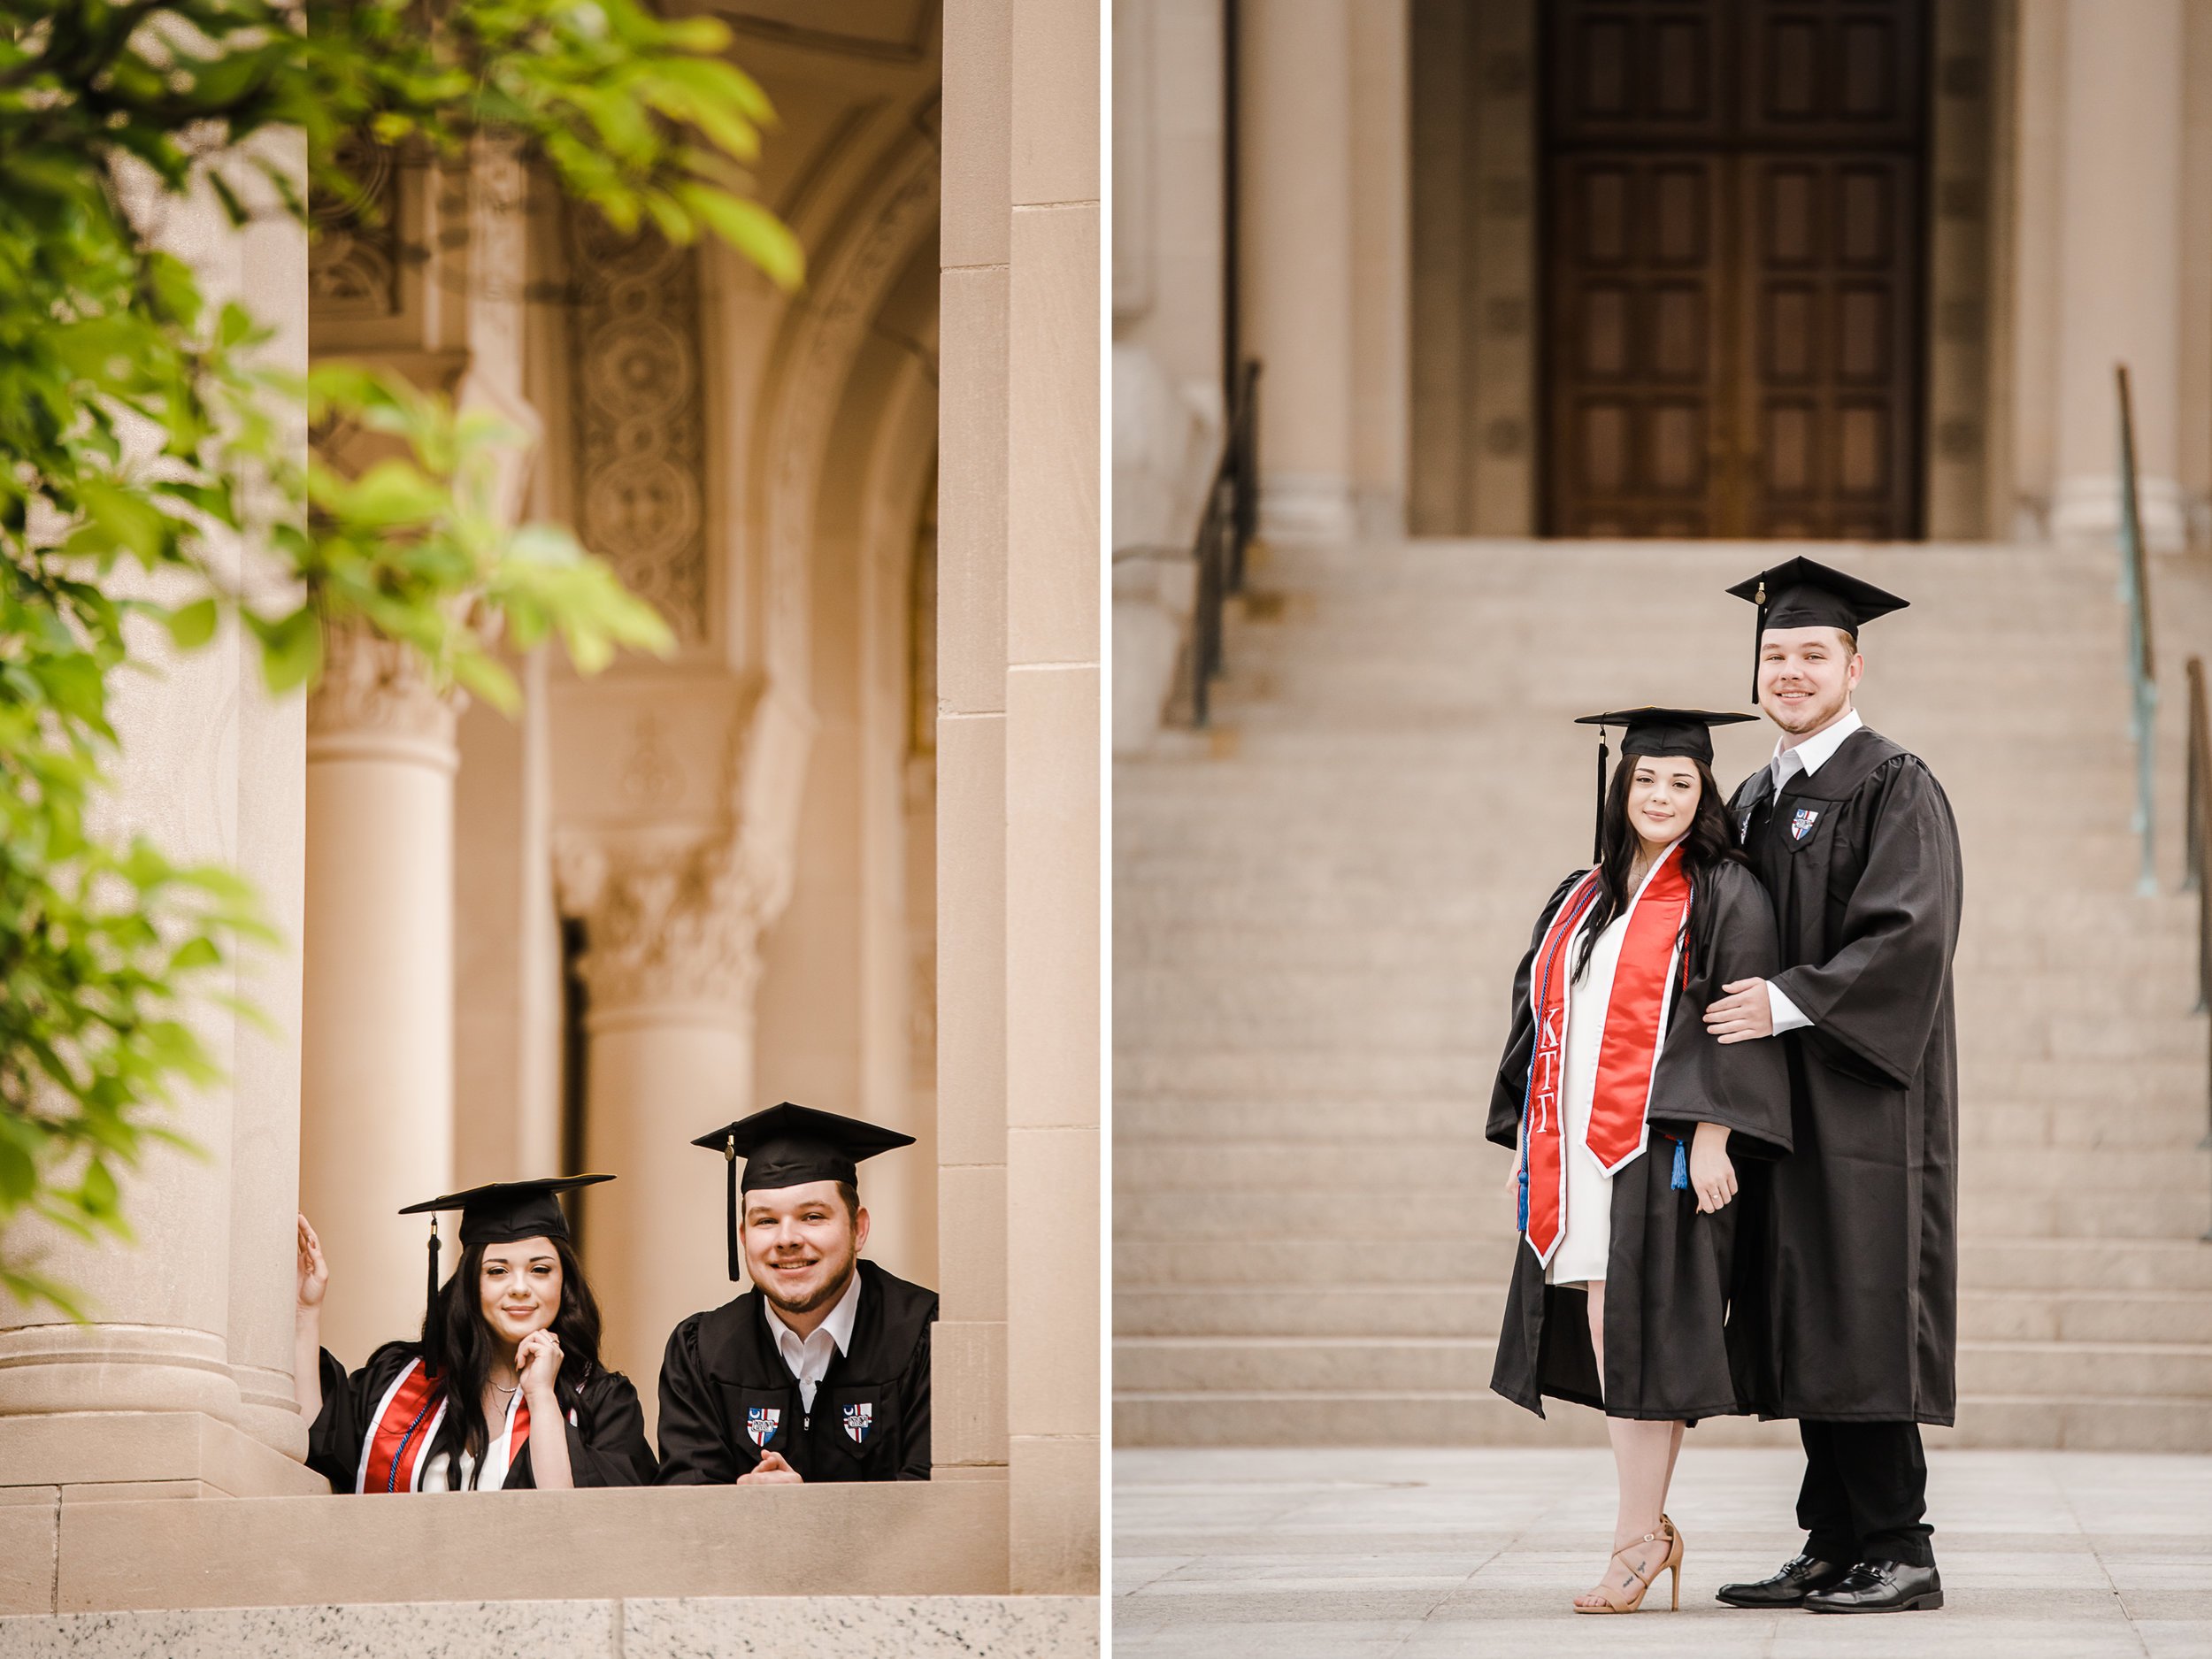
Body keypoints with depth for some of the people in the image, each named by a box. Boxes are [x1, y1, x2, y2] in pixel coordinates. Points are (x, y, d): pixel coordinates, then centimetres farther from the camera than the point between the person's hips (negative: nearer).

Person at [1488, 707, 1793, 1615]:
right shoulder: (1579, 899, 17)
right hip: (1575, 1148, 6)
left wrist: (1712, 1135, -18)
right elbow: (1541, 1018, 20)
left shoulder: (1722, 896, -1)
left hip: (1662, 1147, -6)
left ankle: (1637, 1538, -3)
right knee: (1600, 1332, 5)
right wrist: (1527, 1146, 15)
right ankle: (1651, 1528, 13)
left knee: (1638, 1330, -8)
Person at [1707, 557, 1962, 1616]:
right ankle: (1833, 1547, 10)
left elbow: (1911, 934, -18)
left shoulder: (1895, 790, -7)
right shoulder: (1754, 804, 18)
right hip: (1780, 1097, 8)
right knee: (1804, 1326, 6)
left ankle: (1900, 1555, -7)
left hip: (1861, 1092, -8)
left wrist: (1789, 1002, -21)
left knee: (1863, 1319, -10)